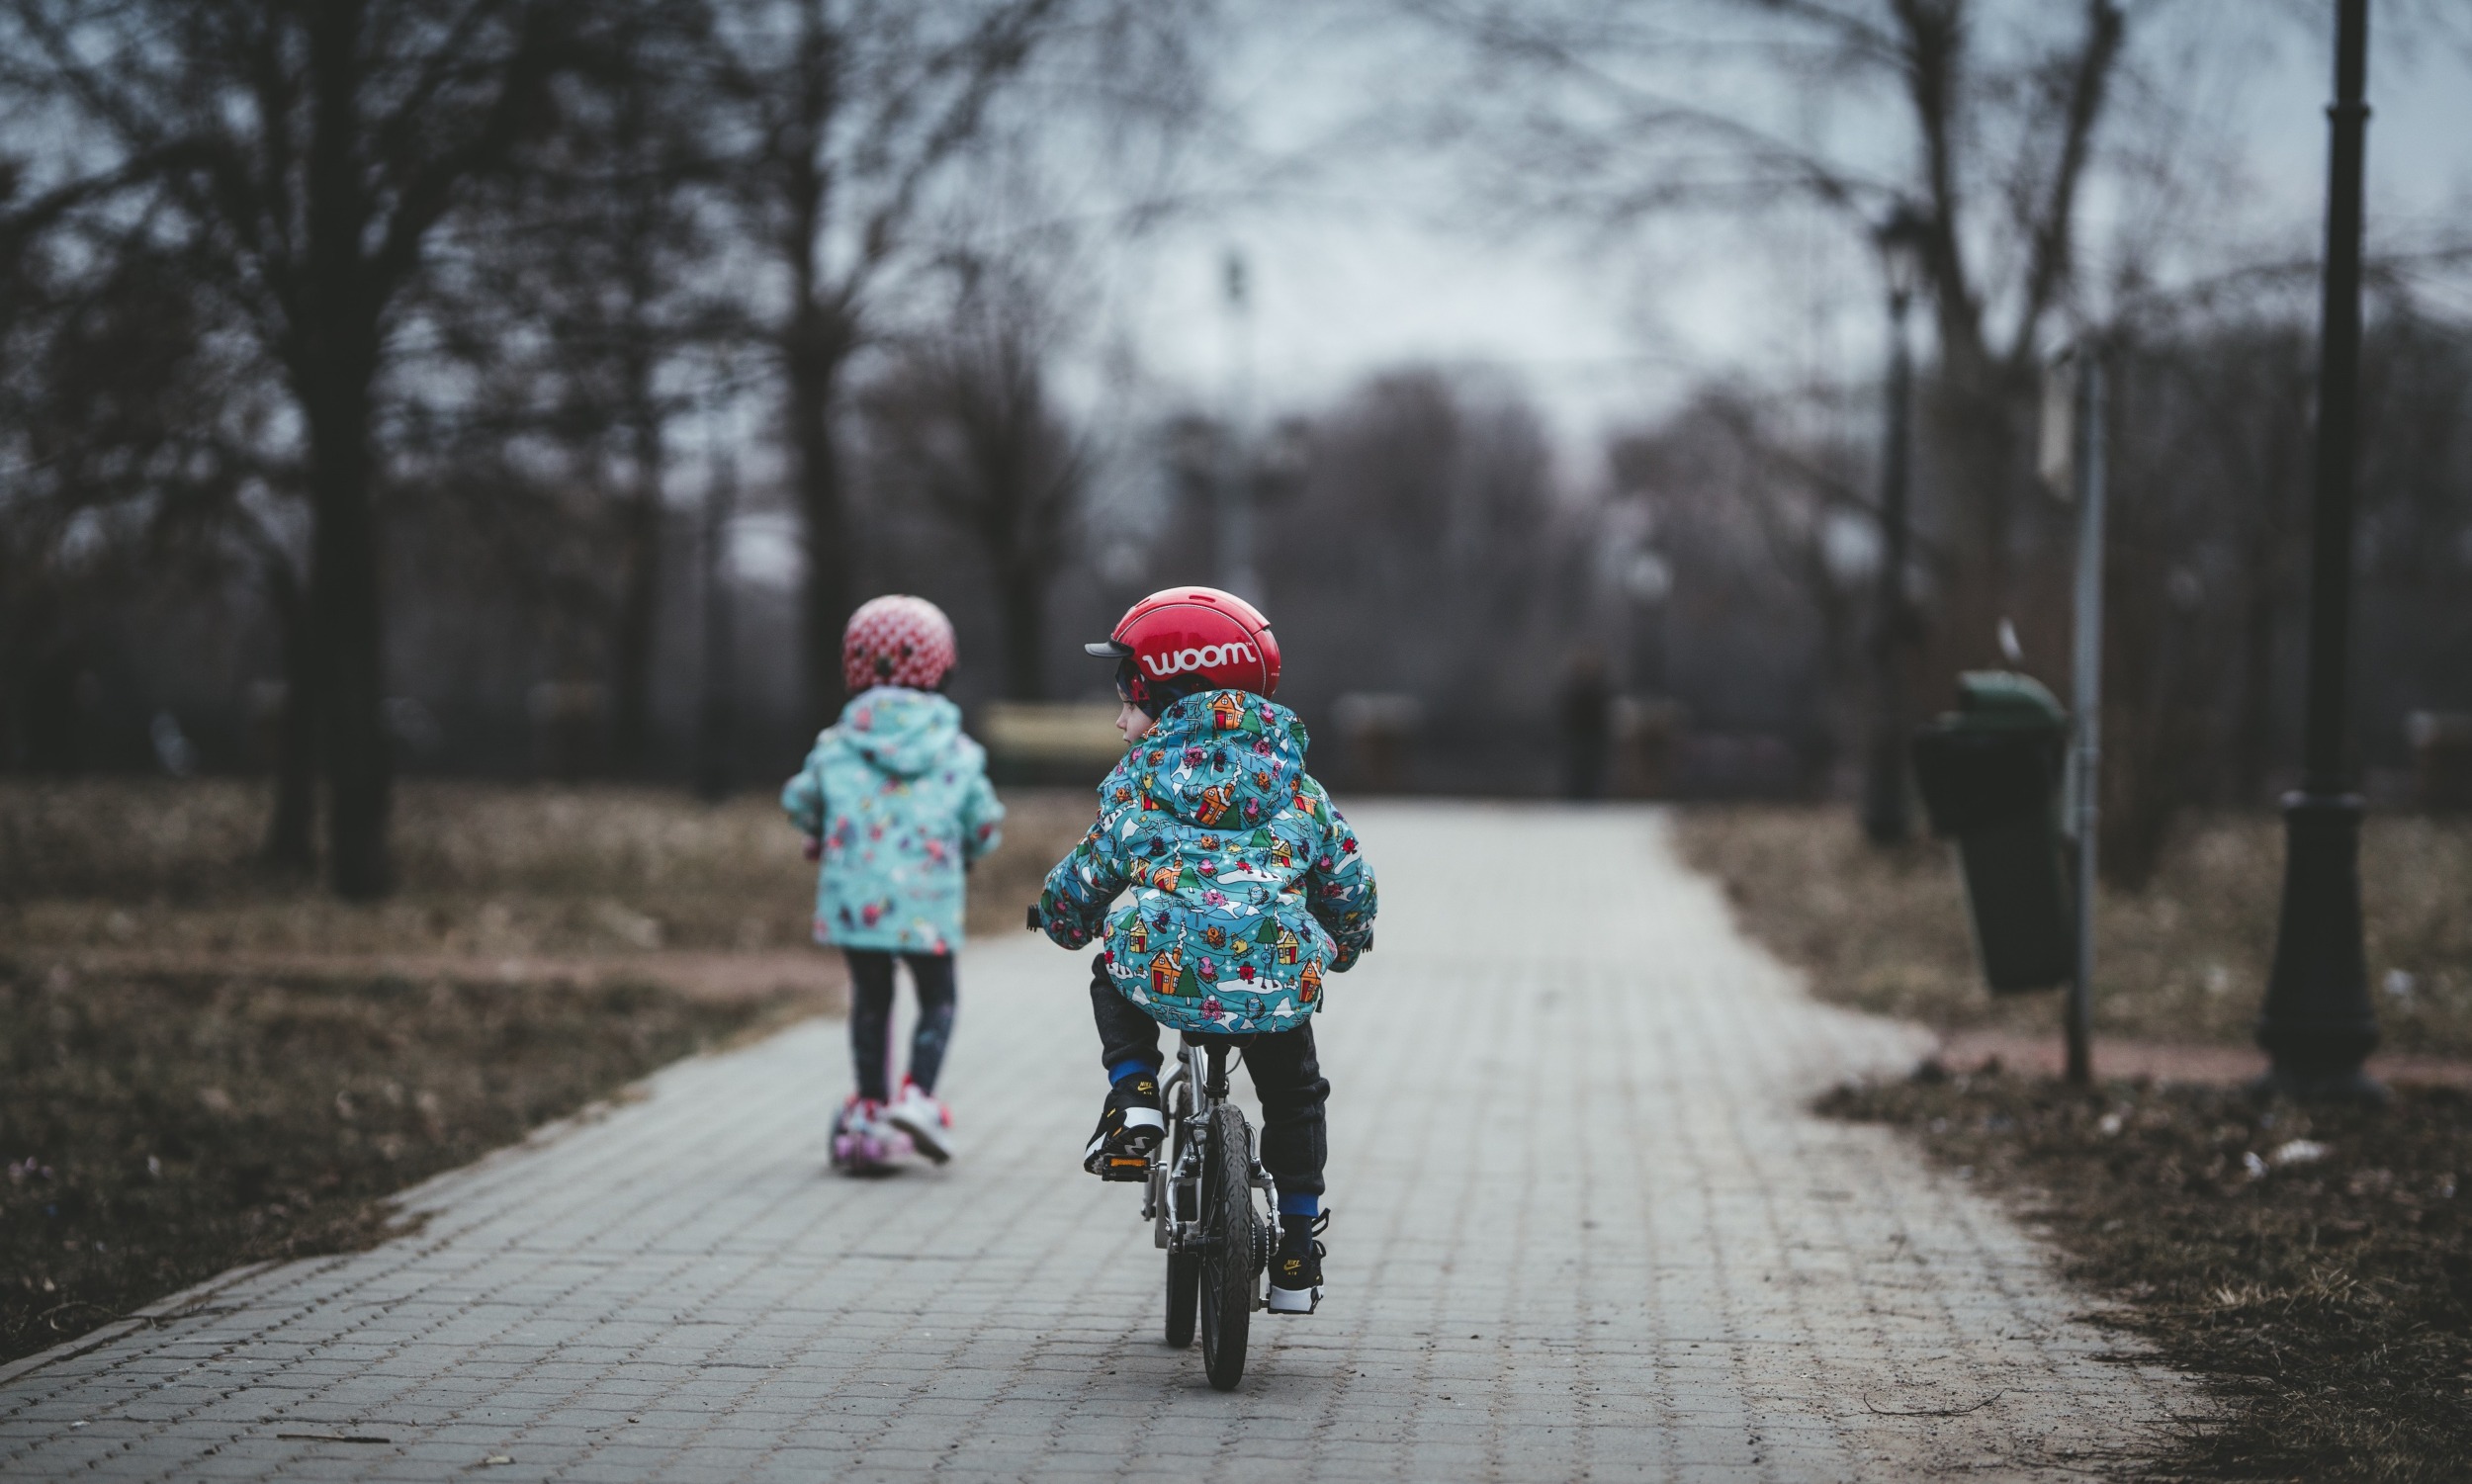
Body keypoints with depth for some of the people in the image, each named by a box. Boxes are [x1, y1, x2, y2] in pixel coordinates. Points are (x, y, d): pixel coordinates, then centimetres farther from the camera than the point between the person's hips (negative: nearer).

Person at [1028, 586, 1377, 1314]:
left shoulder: (1139, 778, 10)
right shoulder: (1293, 786, 18)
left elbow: (1088, 875, 14)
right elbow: (1350, 881, 21)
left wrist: (1060, 916, 37)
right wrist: (1342, 945, 42)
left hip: (1165, 972, -2)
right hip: (1280, 982, 2)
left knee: (1112, 981, 33)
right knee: (1294, 1097, 28)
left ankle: (1133, 1099, 10)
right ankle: (1298, 1251, 30)